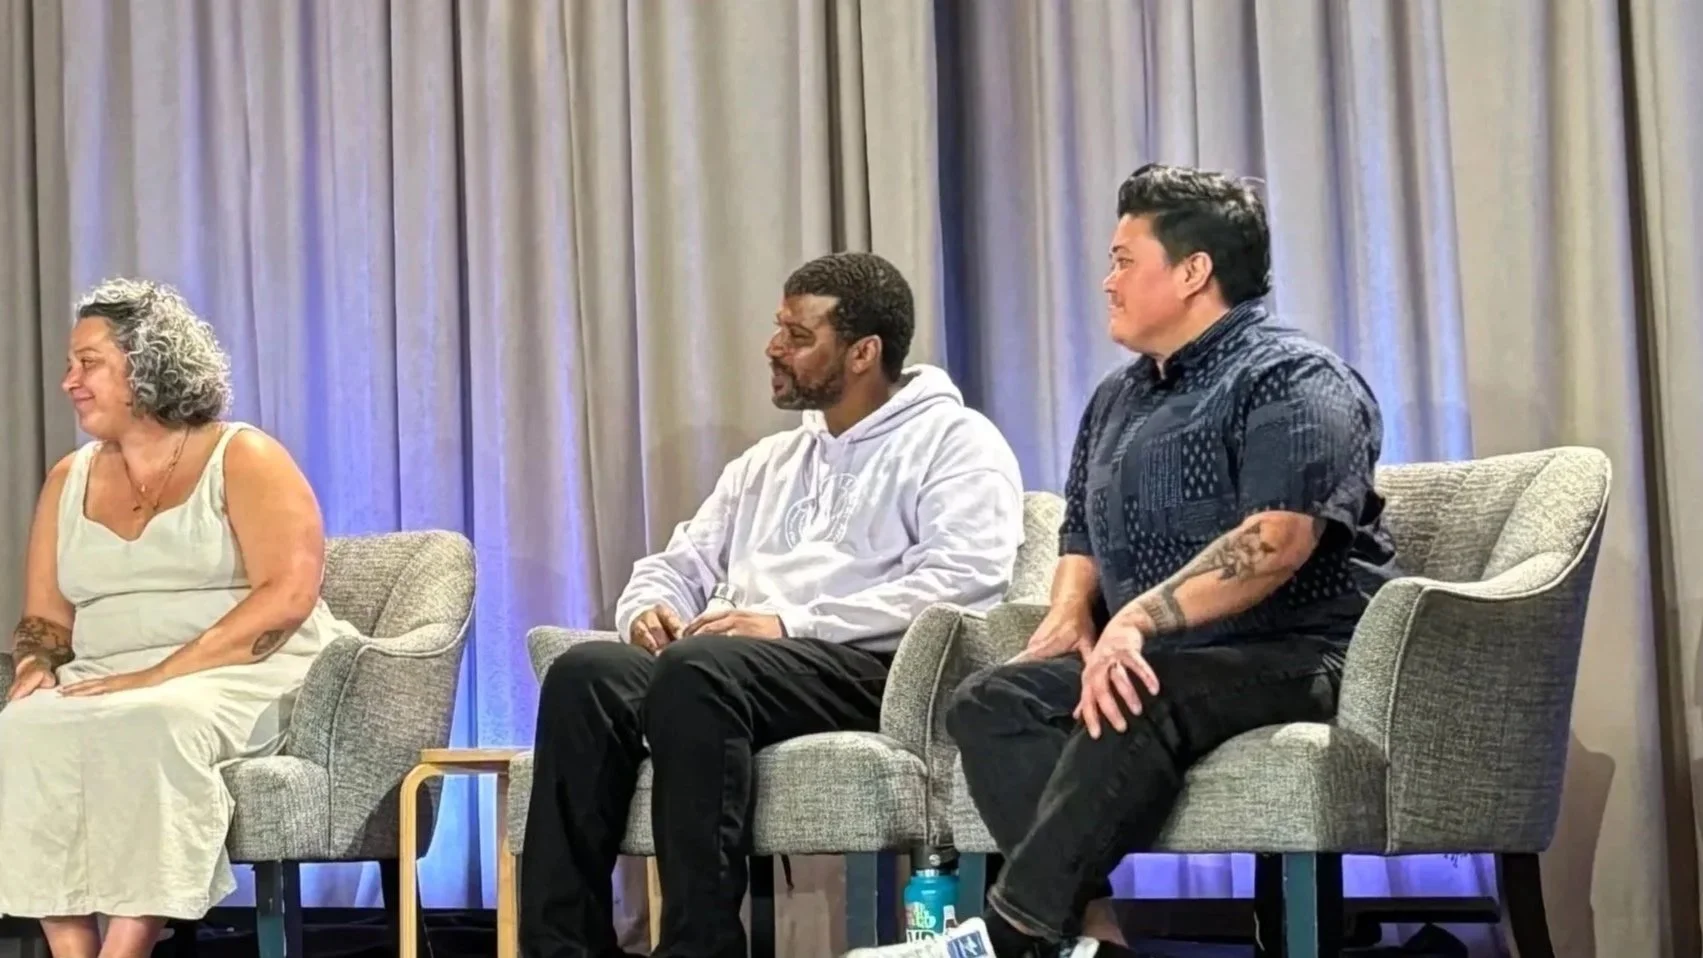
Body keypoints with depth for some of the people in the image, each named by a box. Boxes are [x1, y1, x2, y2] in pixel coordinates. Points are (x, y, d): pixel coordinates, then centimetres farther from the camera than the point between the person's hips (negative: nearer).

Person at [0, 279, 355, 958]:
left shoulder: (243, 459, 0)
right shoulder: (68, 480, 17)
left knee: (153, 724, -38)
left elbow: (288, 596, -13)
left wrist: (162, 674, -20)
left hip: (245, 677, -4)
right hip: (108, 686, 5)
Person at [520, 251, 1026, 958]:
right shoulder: (767, 463, 30)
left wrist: (791, 624, -17)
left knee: (697, 670, -37)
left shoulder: (955, 442, 6)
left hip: (870, 669, -6)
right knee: (585, 673, -24)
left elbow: (964, 581, -11)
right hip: (734, 665, 7)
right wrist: (650, 607, 1)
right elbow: (678, 565, 28)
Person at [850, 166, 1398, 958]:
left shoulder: (1290, 379, -8)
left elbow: (1277, 539, -23)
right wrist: (1071, 616, 6)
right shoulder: (1118, 398, 20)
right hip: (1155, 659, 8)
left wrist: (1140, 618, -29)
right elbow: (1082, 534, 28)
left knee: (1134, 705, -36)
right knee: (988, 705, -14)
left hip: (1293, 655, -8)